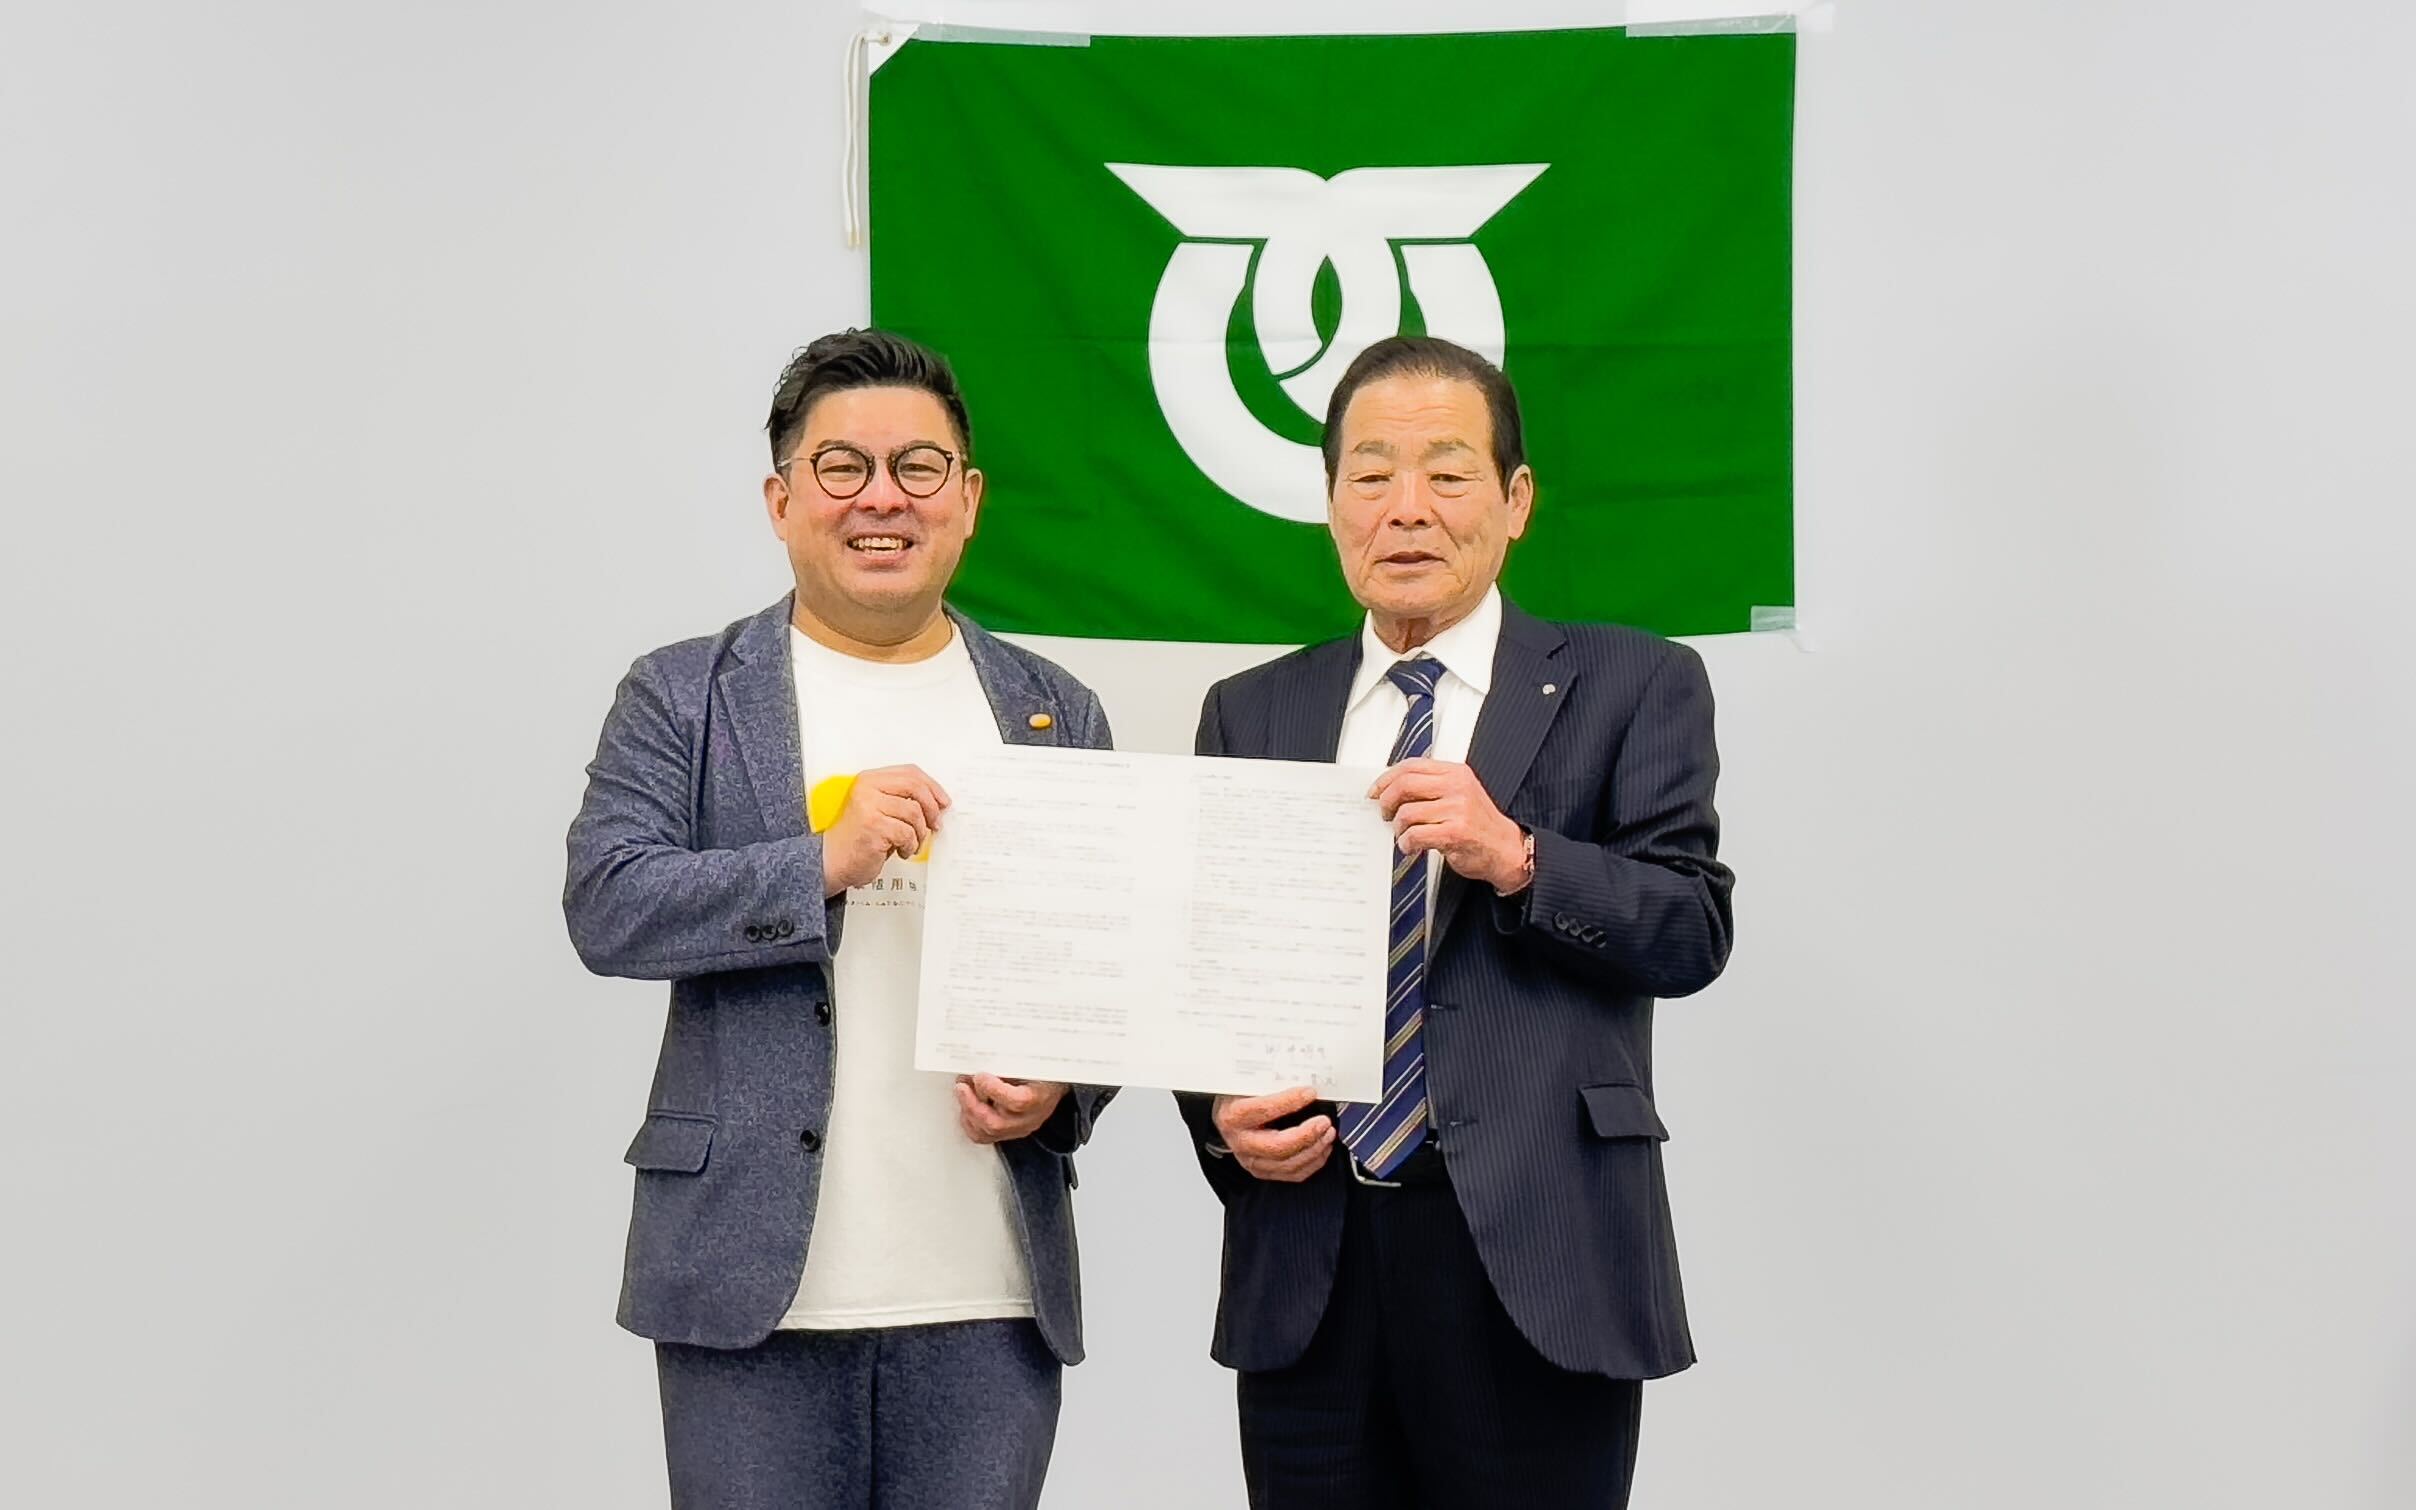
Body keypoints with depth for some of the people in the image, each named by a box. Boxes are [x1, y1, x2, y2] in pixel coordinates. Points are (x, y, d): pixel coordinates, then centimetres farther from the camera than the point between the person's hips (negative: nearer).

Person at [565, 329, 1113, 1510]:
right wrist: (827, 862, -18)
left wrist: (1063, 1086, -7)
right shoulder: (681, 697, 5)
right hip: (753, 1288, -2)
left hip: (993, 1297, 2)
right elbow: (606, 906, -7)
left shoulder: (1055, 714, 12)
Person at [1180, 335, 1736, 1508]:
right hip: (1305, 1265, 3)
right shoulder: (1250, 713, 13)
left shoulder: (1630, 688, 4)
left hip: (1533, 1258, -3)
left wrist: (1515, 858, -20)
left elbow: (1692, 931, -5)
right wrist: (1221, 1113, -5)